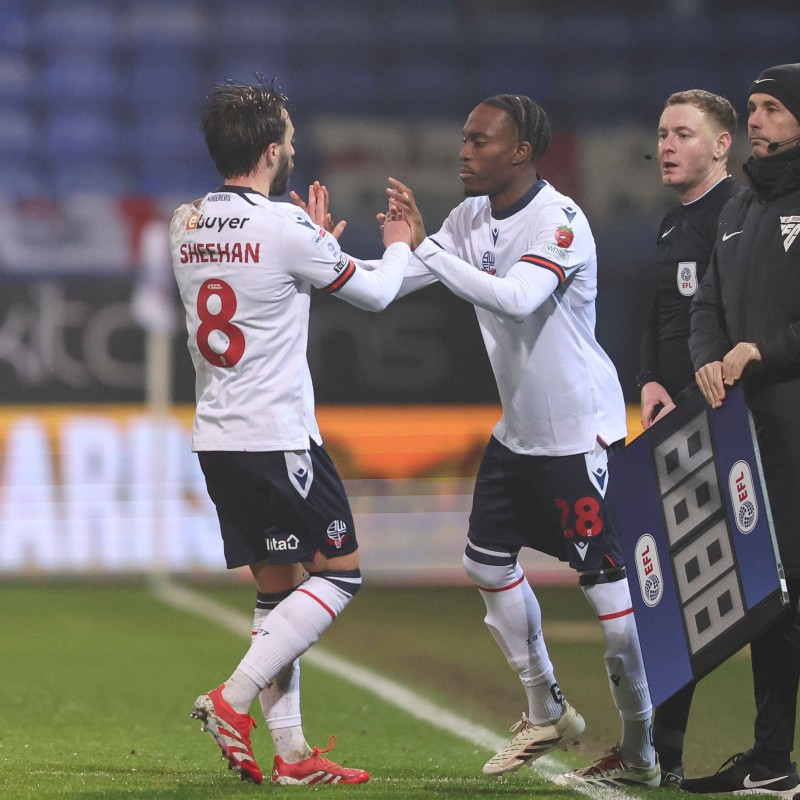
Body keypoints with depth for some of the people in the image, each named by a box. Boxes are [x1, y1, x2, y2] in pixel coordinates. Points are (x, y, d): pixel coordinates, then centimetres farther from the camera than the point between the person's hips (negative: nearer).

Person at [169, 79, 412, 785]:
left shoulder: (187, 225, 7)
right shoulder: (285, 228, -14)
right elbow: (374, 295, 1)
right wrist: (399, 246, 21)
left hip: (216, 438, 7)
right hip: (279, 436, -7)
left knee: (280, 589, 11)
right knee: (340, 572, 4)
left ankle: (292, 753, 8)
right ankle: (234, 699, -7)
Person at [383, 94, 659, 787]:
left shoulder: (559, 221, -20)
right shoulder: (473, 217, 5)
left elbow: (515, 300, -36)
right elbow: (392, 284, 11)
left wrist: (424, 245, -34)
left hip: (579, 427, -9)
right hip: (519, 429, 9)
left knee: (608, 582, -8)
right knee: (488, 561, 13)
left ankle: (642, 751, -1)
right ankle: (547, 714, 27)